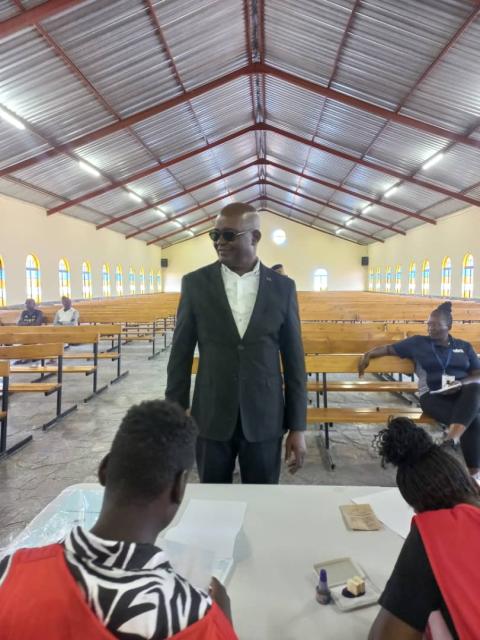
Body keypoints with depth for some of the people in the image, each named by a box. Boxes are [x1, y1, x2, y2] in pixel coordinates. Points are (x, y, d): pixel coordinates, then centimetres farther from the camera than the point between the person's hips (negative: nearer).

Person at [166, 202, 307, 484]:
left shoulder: (283, 287, -2)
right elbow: (181, 355, 0)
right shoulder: (195, 283, -3)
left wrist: (297, 426, -1)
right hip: (211, 418, 0)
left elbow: (294, 361, 0)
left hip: (265, 419, 0)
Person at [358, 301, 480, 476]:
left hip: (462, 394, 2)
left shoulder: (465, 347, 18)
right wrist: (369, 354, -4)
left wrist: (461, 383, -10)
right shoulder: (418, 342, 14)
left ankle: (450, 440, -43)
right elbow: (389, 348, 15)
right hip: (433, 396, -2)